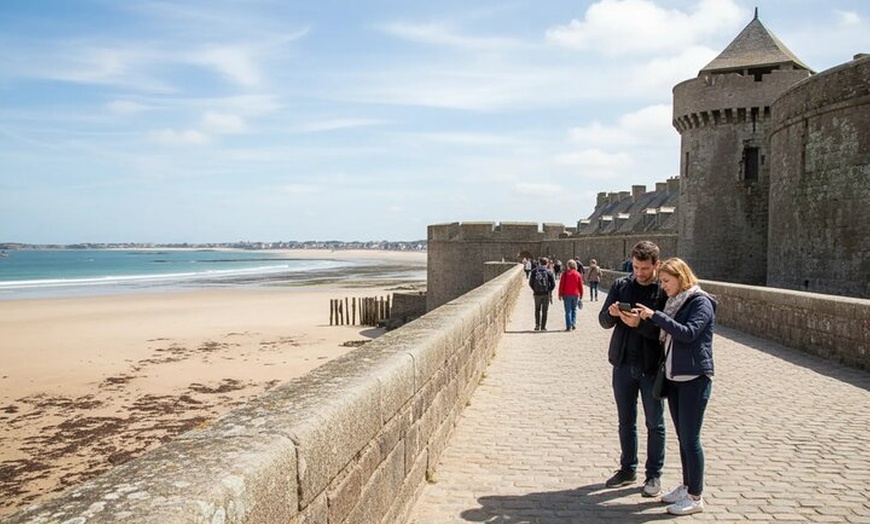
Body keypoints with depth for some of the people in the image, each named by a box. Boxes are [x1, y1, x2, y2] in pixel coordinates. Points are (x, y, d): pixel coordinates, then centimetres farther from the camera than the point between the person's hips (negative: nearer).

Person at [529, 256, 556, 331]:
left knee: (537, 310, 16)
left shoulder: (534, 271, 0)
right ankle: (543, 327, 6)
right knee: (544, 311, 6)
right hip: (546, 294, -1)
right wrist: (550, 290, 13)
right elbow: (553, 284, -4)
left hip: (537, 293, 1)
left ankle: (537, 325, 7)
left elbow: (530, 283, 1)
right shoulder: (549, 272, -3)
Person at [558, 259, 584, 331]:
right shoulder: (578, 274, 2)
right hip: (576, 295, 2)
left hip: (567, 295, -2)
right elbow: (580, 286, 3)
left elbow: (561, 285, -5)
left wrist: (560, 295, 1)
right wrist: (581, 295, 11)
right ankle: (574, 324, 11)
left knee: (568, 310, -1)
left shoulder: (565, 274, -5)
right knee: (574, 309, 16)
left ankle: (569, 326, -7)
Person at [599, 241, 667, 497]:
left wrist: (640, 323, -27)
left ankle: (654, 474, 22)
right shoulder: (621, 285, 4)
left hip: (652, 367, -3)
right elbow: (604, 321, 5)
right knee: (626, 421, 14)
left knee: (655, 424, 8)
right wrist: (611, 313, -17)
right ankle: (628, 469, 29)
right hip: (623, 363, 4)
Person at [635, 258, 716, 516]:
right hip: (674, 376, 8)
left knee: (690, 438, -3)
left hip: (695, 378, -8)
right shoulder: (674, 302, 14)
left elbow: (688, 333, -25)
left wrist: (655, 316, -24)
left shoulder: (701, 302, -10)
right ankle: (687, 486, 27)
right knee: (682, 437, 15)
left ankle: (695, 496, 7)